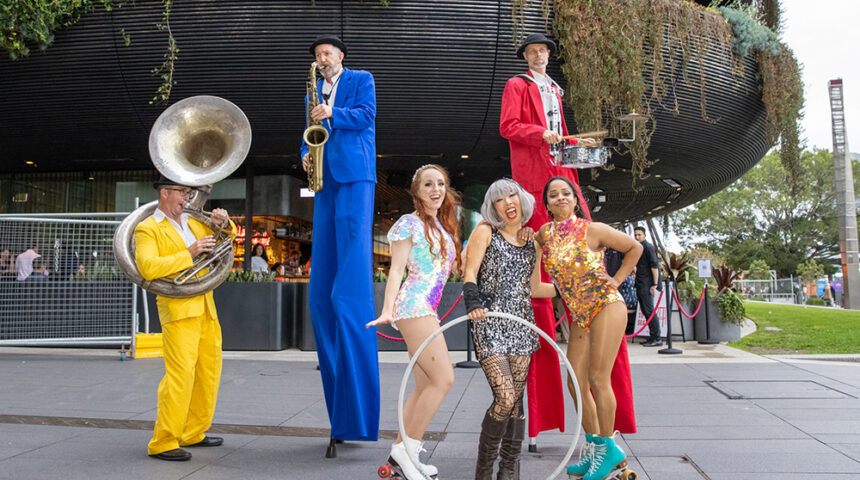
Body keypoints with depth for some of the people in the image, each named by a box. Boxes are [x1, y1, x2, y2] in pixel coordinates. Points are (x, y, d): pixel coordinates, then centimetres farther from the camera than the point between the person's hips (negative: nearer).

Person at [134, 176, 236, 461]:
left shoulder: (192, 222, 20)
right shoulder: (147, 229, -1)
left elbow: (228, 235, 30)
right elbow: (147, 267, -17)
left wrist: (222, 223, 8)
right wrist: (189, 253, -19)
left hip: (205, 308, 8)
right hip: (178, 308, -8)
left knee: (209, 373, 10)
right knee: (180, 373, -15)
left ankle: (193, 433, 22)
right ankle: (163, 442, -7)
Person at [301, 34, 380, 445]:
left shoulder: (361, 80, 11)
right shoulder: (315, 92, 27)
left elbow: (367, 116, -3)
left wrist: (333, 114, -17)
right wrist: (307, 154, 4)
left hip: (355, 179, -7)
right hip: (326, 183, 7)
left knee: (350, 286, -15)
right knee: (321, 292, 2)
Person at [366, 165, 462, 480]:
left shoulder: (446, 227, 21)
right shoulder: (410, 223, -1)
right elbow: (396, 270, -7)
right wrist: (387, 310, -18)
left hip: (427, 311, 8)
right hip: (413, 305, -8)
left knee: (425, 386, 6)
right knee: (443, 379, -14)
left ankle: (400, 454, 12)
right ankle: (407, 450, -6)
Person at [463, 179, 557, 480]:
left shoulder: (532, 241, 17)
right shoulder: (485, 231, 3)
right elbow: (470, 273, -5)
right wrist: (472, 303, -23)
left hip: (521, 324, 5)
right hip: (489, 324, -4)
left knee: (516, 399, 3)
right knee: (505, 397, -14)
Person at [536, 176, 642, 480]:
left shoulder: (592, 230, -6)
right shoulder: (545, 234, 5)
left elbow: (635, 248, 5)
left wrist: (617, 280, -2)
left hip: (606, 306, -5)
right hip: (580, 317, 6)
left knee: (598, 378, -10)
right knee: (576, 384, 4)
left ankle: (608, 450, 4)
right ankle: (593, 449, 18)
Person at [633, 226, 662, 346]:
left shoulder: (648, 247, -9)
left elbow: (654, 266, -16)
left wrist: (654, 285, -20)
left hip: (647, 285, -10)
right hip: (640, 285, 10)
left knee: (649, 310, -11)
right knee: (645, 311, 10)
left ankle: (657, 339, -9)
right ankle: (652, 337, 16)